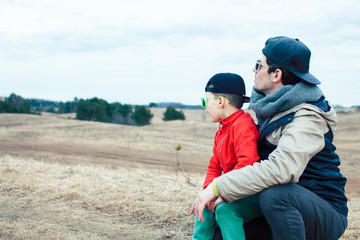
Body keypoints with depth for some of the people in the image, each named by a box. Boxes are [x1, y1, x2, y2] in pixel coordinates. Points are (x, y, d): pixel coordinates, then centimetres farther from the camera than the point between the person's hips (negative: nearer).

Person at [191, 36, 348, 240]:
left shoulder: (307, 118, -22)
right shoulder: (273, 109, 8)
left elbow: (282, 168, -39)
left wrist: (218, 187, -37)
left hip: (326, 215, -9)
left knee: (275, 194, -39)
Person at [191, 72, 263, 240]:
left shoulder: (243, 125, -18)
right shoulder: (221, 131, 16)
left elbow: (247, 164, -32)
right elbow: (214, 166, 17)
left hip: (256, 196, -10)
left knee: (225, 209, -29)